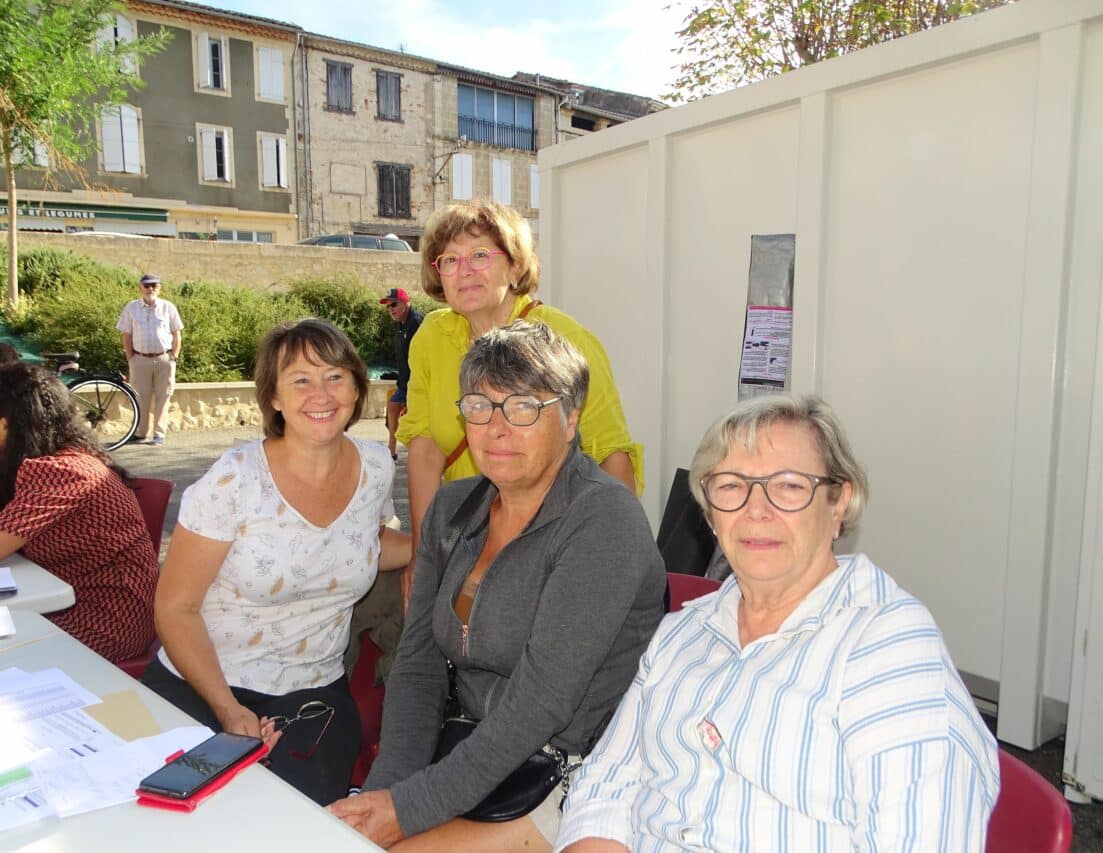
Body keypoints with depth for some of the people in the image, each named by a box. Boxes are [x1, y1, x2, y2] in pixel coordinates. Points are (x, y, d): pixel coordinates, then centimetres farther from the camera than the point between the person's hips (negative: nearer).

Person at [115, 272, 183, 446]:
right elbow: (126, 336, 7)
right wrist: (130, 359, 1)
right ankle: (141, 433, 11)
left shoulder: (168, 307, 4)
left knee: (163, 398, 2)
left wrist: (174, 358, 0)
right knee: (141, 398, 3)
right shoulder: (131, 308, 5)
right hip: (140, 359, 0)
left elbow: (176, 335, 7)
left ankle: (159, 434, 8)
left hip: (164, 359, 0)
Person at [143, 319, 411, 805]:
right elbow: (175, 608, -10)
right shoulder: (234, 481, -16)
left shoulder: (376, 468, -3)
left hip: (315, 694, 3)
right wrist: (228, 710, -19)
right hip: (201, 687, -2)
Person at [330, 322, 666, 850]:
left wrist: (411, 809, -19)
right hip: (474, 751, 6)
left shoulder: (603, 520, -18)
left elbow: (542, 699, -22)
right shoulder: (452, 510, 5)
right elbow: (417, 666, 4)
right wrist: (386, 788, -11)